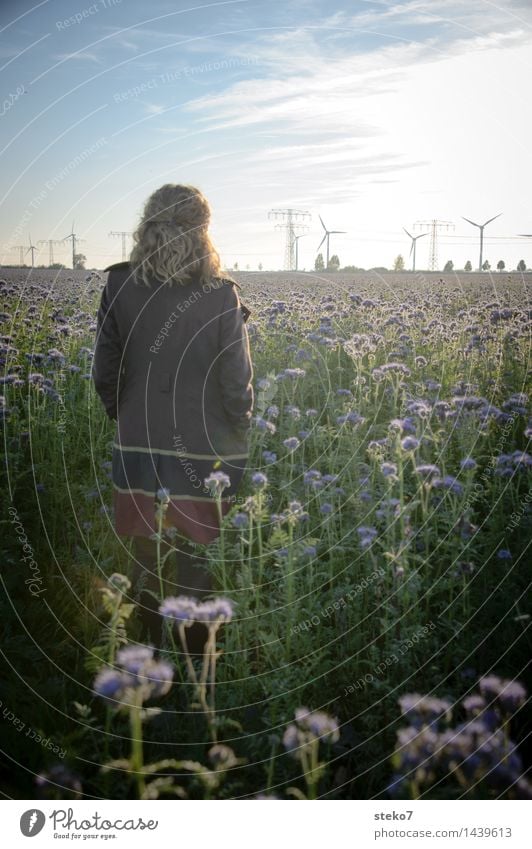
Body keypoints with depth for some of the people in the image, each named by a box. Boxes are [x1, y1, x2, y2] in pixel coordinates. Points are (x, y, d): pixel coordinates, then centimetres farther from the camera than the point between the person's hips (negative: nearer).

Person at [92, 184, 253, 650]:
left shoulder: (119, 286, -6)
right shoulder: (221, 296, -13)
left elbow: (105, 374, 0)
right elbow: (236, 384, -11)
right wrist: (240, 438, 6)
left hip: (139, 450, 2)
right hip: (206, 451, -2)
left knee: (147, 562, 17)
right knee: (197, 567, 13)